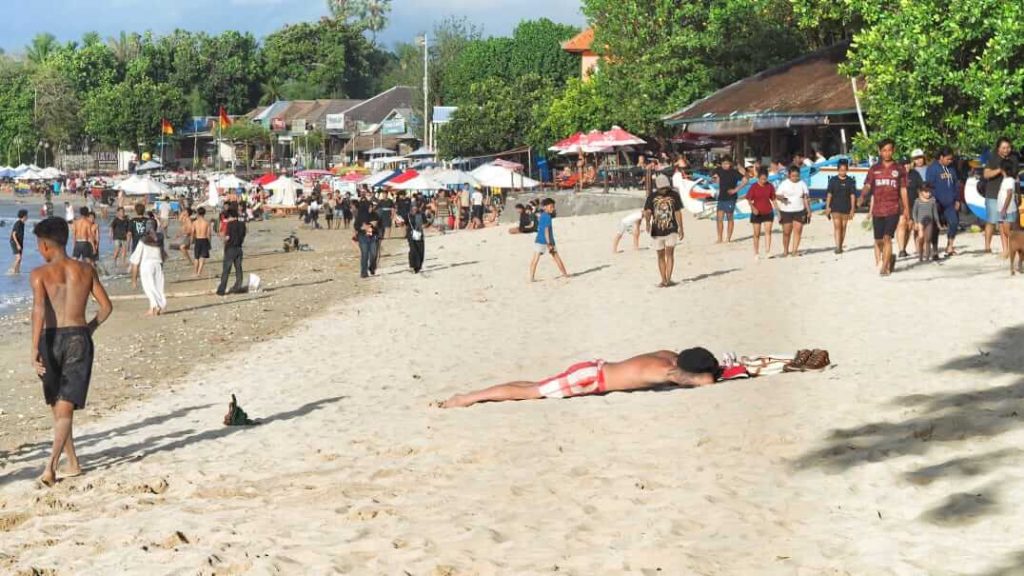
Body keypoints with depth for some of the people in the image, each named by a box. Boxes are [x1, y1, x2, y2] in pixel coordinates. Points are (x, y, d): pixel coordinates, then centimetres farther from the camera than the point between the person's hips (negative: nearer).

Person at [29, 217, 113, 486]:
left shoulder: (40, 274, -4)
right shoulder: (86, 270, 6)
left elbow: (39, 309, -18)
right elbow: (106, 306, 7)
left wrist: (35, 349, -22)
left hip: (52, 338, -1)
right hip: (79, 337, 1)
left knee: (57, 406, 18)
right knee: (66, 407, -2)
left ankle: (73, 462, 26)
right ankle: (51, 464, -20)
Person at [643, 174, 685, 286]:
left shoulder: (674, 195, 1)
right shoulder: (652, 197, 0)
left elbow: (678, 212, 5)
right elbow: (647, 212, -9)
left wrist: (681, 229, 6)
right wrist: (647, 223, -30)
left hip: (671, 230, -1)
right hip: (657, 231, 1)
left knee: (669, 253, -12)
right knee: (661, 256, 7)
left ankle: (668, 279, -12)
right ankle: (663, 280, 14)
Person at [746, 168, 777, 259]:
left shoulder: (770, 186, -1)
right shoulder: (754, 186, -8)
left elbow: (773, 199, 6)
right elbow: (749, 199, -6)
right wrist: (753, 208, -22)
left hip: (768, 213, 2)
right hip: (757, 213, -2)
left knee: (768, 231, -9)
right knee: (757, 234, 5)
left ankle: (768, 251, -10)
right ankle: (756, 253, 14)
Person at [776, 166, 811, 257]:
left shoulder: (802, 184, 5)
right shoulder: (784, 184, 0)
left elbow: (806, 198, 7)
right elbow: (777, 195, 0)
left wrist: (808, 211, 1)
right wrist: (781, 198, -23)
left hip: (799, 211, 1)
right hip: (786, 211, -1)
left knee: (798, 230, -7)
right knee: (786, 232, 2)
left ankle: (794, 251, -5)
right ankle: (785, 251, 15)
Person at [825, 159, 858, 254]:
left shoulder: (850, 181, 2)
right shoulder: (833, 180, 1)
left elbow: (852, 195, 2)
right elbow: (829, 194, 3)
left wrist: (852, 209, -2)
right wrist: (827, 207, -1)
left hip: (846, 208, 1)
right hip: (835, 207, -1)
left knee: (843, 227, 7)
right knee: (837, 226, -11)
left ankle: (841, 246, 18)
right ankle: (837, 247, -18)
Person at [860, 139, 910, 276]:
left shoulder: (899, 169, 6)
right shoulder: (874, 169, 8)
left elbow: (903, 190, 9)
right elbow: (867, 186, 1)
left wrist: (906, 208, 6)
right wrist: (863, 196, -20)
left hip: (893, 209, -2)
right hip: (877, 210, 2)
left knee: (887, 237, -14)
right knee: (878, 240, 6)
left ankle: (885, 267, -10)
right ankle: (884, 260, 31)